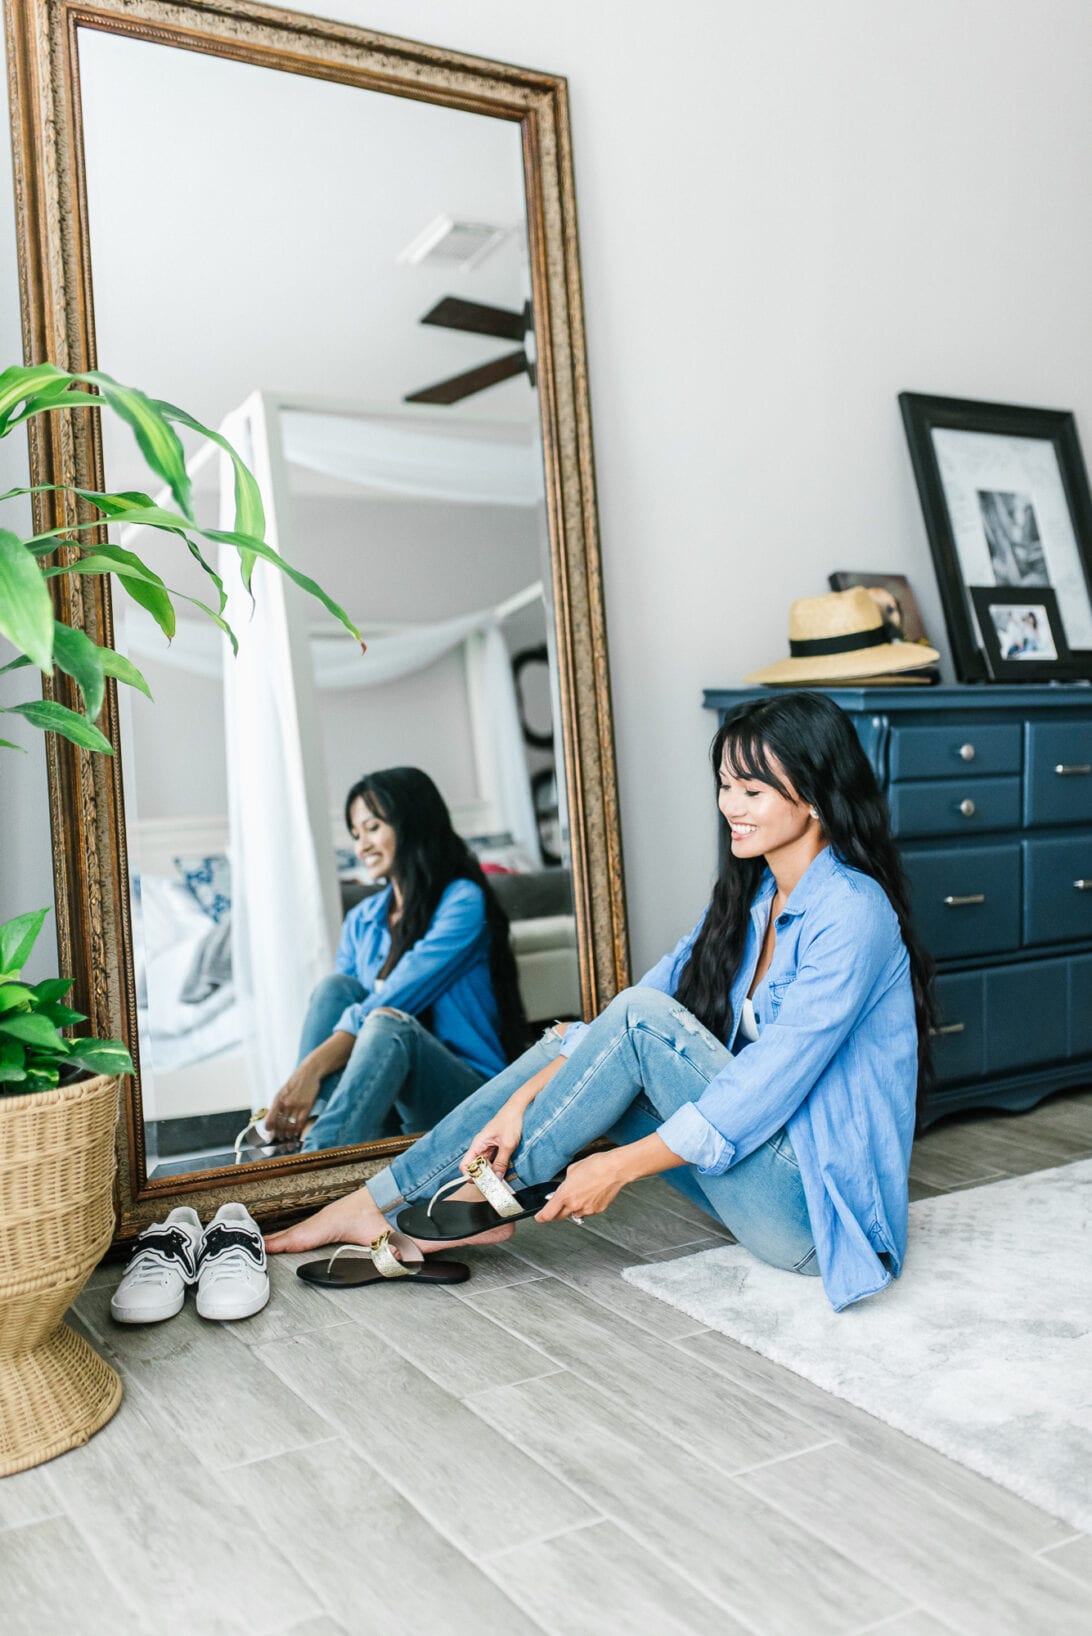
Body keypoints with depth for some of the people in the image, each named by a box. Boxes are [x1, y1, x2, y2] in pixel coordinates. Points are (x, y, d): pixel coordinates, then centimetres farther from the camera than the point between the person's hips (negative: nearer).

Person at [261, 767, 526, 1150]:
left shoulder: (463, 902, -7)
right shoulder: (361, 920, 15)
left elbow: (394, 1002, -18)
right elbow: (336, 1003, 6)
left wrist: (314, 1065, -27)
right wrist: (289, 1093, -12)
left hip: (469, 1089, -6)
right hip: (387, 1106, 6)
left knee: (390, 1022, -33)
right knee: (335, 985, -16)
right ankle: (307, 1130, -33)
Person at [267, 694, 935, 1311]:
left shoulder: (852, 913, -20)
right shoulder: (753, 895, 7)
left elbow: (770, 1083, -25)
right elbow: (664, 986, 0)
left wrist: (617, 1167, -22)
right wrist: (523, 1099, -10)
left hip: (814, 1209, -8)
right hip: (759, 1159, 8)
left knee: (643, 1019, -23)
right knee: (574, 1044, -3)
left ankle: (484, 1199, -7)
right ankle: (385, 1202, -1)